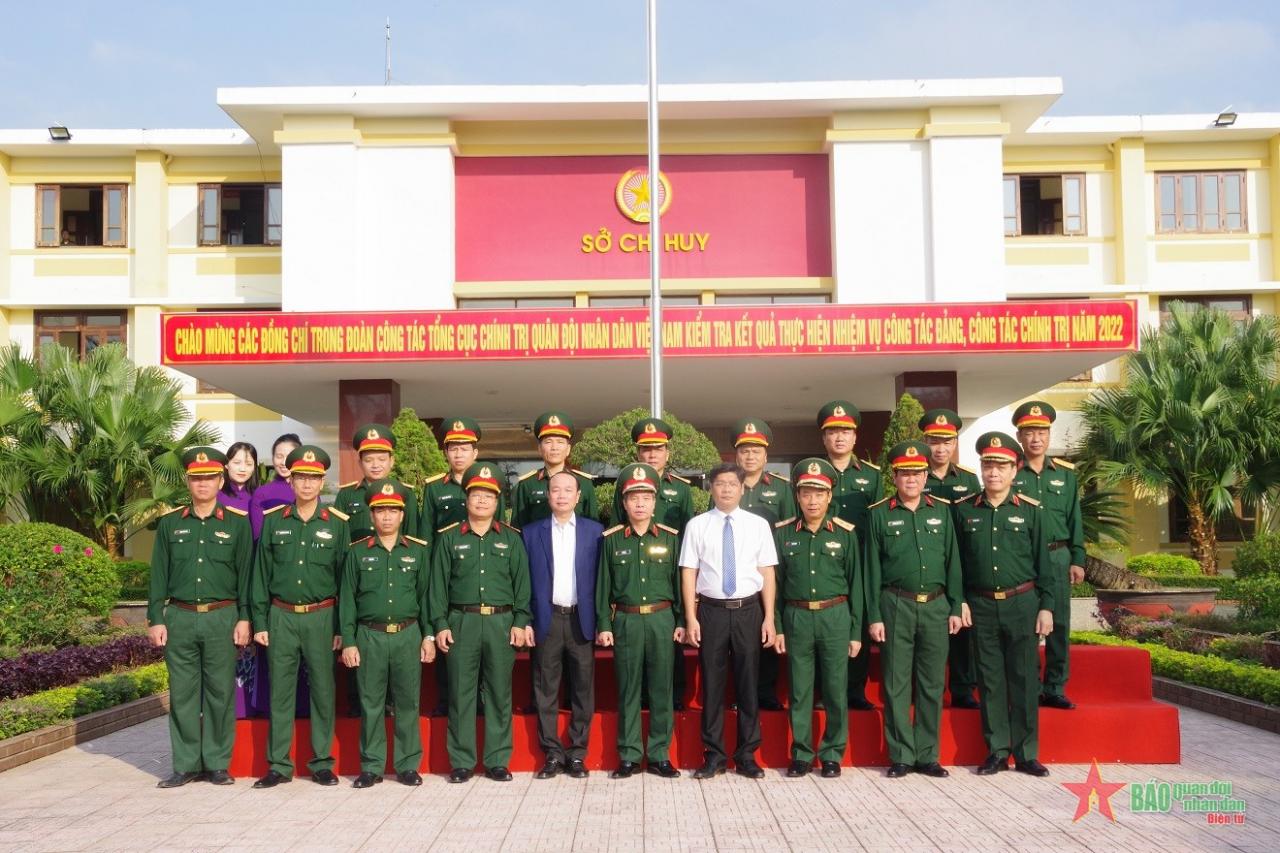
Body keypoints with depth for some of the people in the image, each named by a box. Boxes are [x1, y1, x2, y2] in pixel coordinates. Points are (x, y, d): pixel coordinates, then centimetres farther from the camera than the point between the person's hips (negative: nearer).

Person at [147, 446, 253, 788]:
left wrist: (244, 618, -4)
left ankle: (217, 764, 13)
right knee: (182, 694, 5)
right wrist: (155, 619, 2)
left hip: (222, 618, -2)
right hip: (179, 618, 2)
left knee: (220, 693, 3)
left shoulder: (238, 523, 3)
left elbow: (246, 572, 2)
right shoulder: (170, 523, 8)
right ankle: (186, 765, 15)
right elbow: (158, 574, 8)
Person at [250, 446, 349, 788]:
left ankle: (322, 763, 15)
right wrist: (259, 622, 3)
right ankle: (279, 765, 15)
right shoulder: (273, 521, 6)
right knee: (280, 692, 6)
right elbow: (261, 575, 7)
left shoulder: (337, 524, 1)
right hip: (281, 617, 1)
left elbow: (344, 577, 2)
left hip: (322, 617, -1)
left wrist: (341, 627, -2)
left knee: (323, 691, 4)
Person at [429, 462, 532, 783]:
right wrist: (440, 624, -2)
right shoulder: (449, 538, 8)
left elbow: (522, 583, 6)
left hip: (502, 623, 0)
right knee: (461, 693, 2)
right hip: (462, 622, 0)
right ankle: (461, 762, 11)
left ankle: (497, 760, 13)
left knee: (499, 693, 4)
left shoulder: (511, 539, 9)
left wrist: (520, 622, -2)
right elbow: (438, 584, 5)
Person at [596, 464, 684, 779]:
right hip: (625, 621, 0)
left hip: (662, 619, 1)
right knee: (628, 690, 5)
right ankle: (629, 756, 14)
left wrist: (680, 621, 3)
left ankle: (660, 756, 14)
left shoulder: (670, 538, 4)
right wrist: (603, 625, -1)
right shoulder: (612, 539, 3)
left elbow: (678, 581, 7)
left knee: (662, 690, 4)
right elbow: (603, 584, 4)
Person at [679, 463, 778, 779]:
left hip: (748, 611, 1)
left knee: (748, 683, 7)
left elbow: (767, 573, 3)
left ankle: (746, 756, 20)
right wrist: (690, 619, -4)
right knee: (712, 684, 6)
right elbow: (689, 573, 1)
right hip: (711, 611, -1)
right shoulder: (697, 525, 1)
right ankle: (714, 756, 18)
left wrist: (769, 618, -1)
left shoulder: (758, 525, 4)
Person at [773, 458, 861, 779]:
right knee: (799, 692, 7)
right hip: (796, 618, 1)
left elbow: (855, 584, 4)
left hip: (835, 616, 0)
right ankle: (802, 754, 18)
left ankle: (832, 755, 18)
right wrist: (776, 627, 2)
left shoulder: (845, 533, 1)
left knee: (836, 691, 4)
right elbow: (775, 582, 6)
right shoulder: (782, 532, 3)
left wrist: (856, 632, 2)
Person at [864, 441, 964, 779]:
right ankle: (901, 756, 11)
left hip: (936, 606, 2)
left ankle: (927, 755, 17)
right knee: (896, 685, 2)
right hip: (896, 607, -2)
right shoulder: (879, 514, 0)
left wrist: (956, 607, 5)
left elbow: (952, 561, 10)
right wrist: (874, 616, -3)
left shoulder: (942, 510, 7)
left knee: (932, 685, 7)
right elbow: (872, 569, 0)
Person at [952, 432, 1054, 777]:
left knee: (1024, 680, 4)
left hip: (1022, 604, -1)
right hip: (981, 606, 1)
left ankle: (1026, 753, 13)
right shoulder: (963, 510, 2)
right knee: (990, 681, 6)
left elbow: (1043, 562, 3)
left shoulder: (1030, 510, 1)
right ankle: (997, 752, 15)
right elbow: (956, 561, 7)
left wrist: (1046, 607, -1)